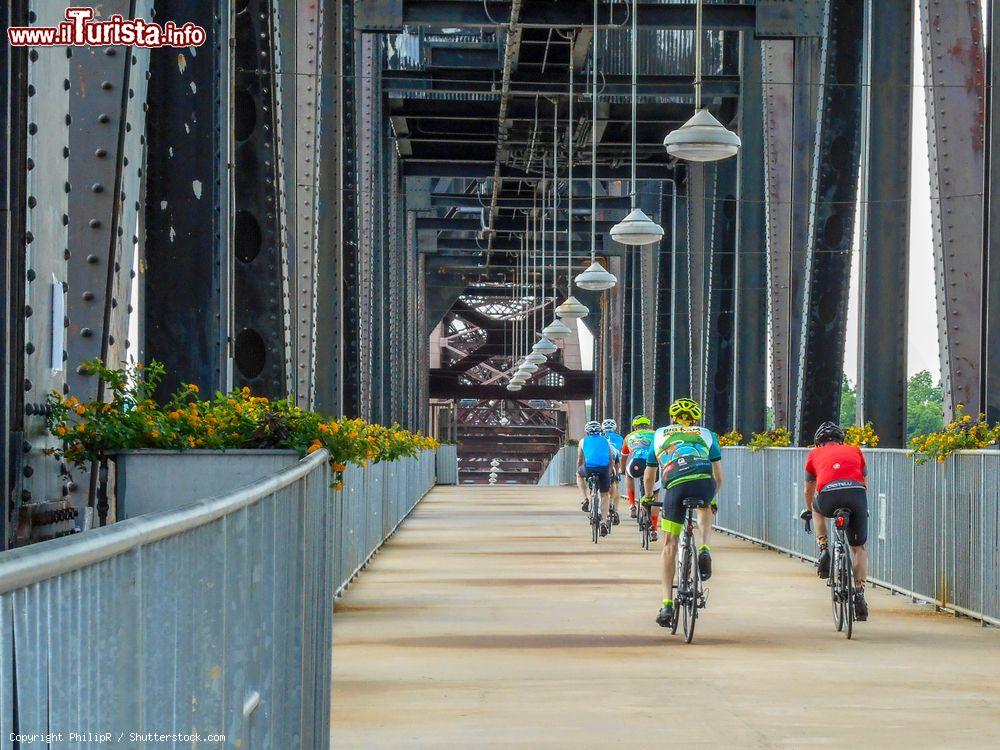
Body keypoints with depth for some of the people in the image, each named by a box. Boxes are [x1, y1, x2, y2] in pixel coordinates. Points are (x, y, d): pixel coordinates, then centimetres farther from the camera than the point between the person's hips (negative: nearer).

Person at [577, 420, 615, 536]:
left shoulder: (584, 441, 22)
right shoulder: (605, 441, 25)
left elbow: (579, 460, 28)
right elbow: (611, 460, 26)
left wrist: (579, 471, 44)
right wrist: (608, 472, 39)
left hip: (589, 468, -1)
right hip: (604, 468, 1)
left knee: (579, 475, 34)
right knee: (604, 495, 16)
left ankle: (585, 500, 19)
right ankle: (604, 522, 3)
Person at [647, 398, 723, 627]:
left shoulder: (659, 435, 32)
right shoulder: (707, 435, 30)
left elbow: (649, 475, 40)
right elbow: (718, 475, 32)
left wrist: (648, 497, 57)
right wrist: (712, 498, 49)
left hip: (675, 488, 0)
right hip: (705, 483, 0)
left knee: (669, 544, 11)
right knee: (704, 508, 37)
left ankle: (667, 604, 3)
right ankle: (705, 550, 11)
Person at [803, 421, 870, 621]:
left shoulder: (815, 454, 30)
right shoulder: (855, 451, 32)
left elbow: (809, 490, 43)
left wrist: (809, 510, 62)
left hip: (828, 495, -1)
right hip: (856, 493, 1)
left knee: (818, 510, 37)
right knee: (859, 547, 18)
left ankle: (823, 550, 18)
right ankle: (859, 594, 5)